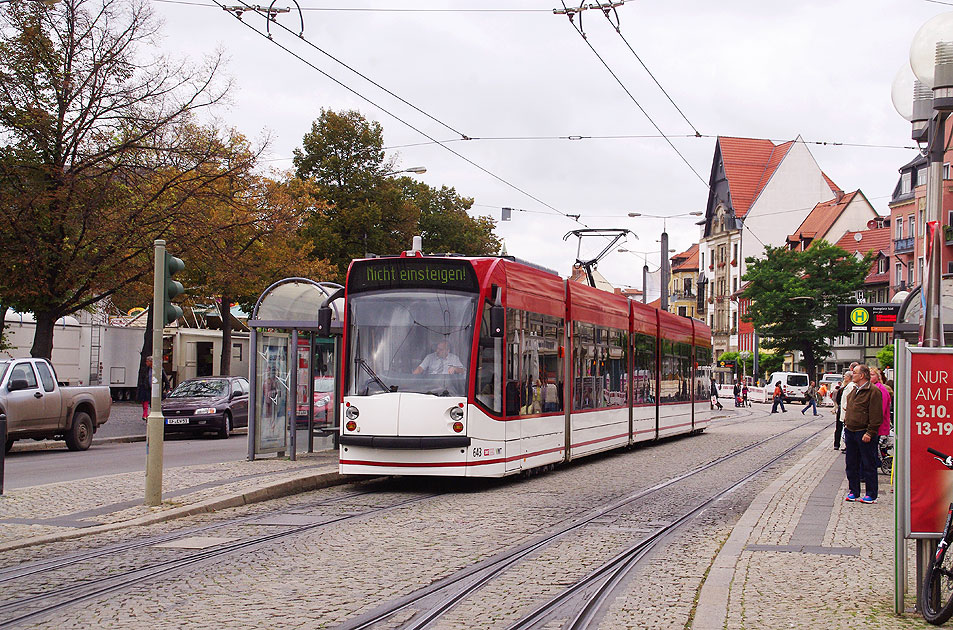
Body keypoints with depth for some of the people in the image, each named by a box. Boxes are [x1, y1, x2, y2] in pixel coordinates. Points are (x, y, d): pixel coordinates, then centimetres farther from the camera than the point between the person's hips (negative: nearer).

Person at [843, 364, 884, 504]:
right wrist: (846, 424, 18)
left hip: (864, 434, -8)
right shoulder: (854, 391, 15)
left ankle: (871, 495, 5)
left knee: (868, 465, -1)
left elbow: (876, 416, -15)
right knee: (851, 464, 12)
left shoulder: (873, 391, -12)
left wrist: (869, 433, -18)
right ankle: (853, 492, 21)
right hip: (851, 432, 8)